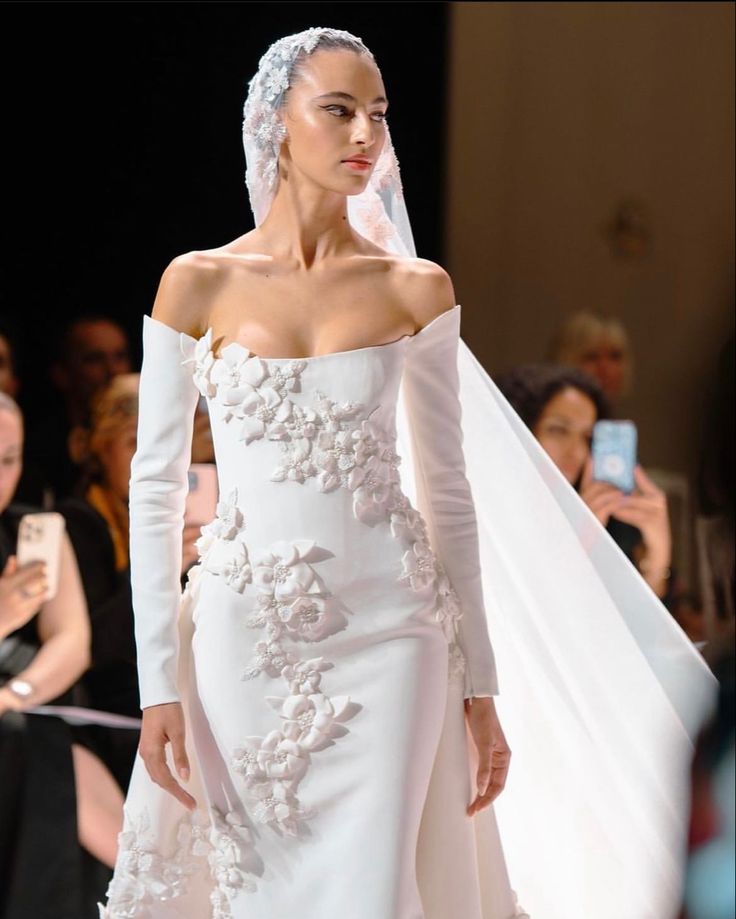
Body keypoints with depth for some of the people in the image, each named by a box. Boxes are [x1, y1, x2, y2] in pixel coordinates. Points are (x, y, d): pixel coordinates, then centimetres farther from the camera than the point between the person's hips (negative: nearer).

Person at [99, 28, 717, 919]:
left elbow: (448, 492, 6)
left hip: (386, 636, 0)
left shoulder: (415, 291, 3)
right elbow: (155, 487, 0)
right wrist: (158, 684, -5)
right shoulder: (198, 285, 0)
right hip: (246, 638, 0)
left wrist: (480, 685, 4)